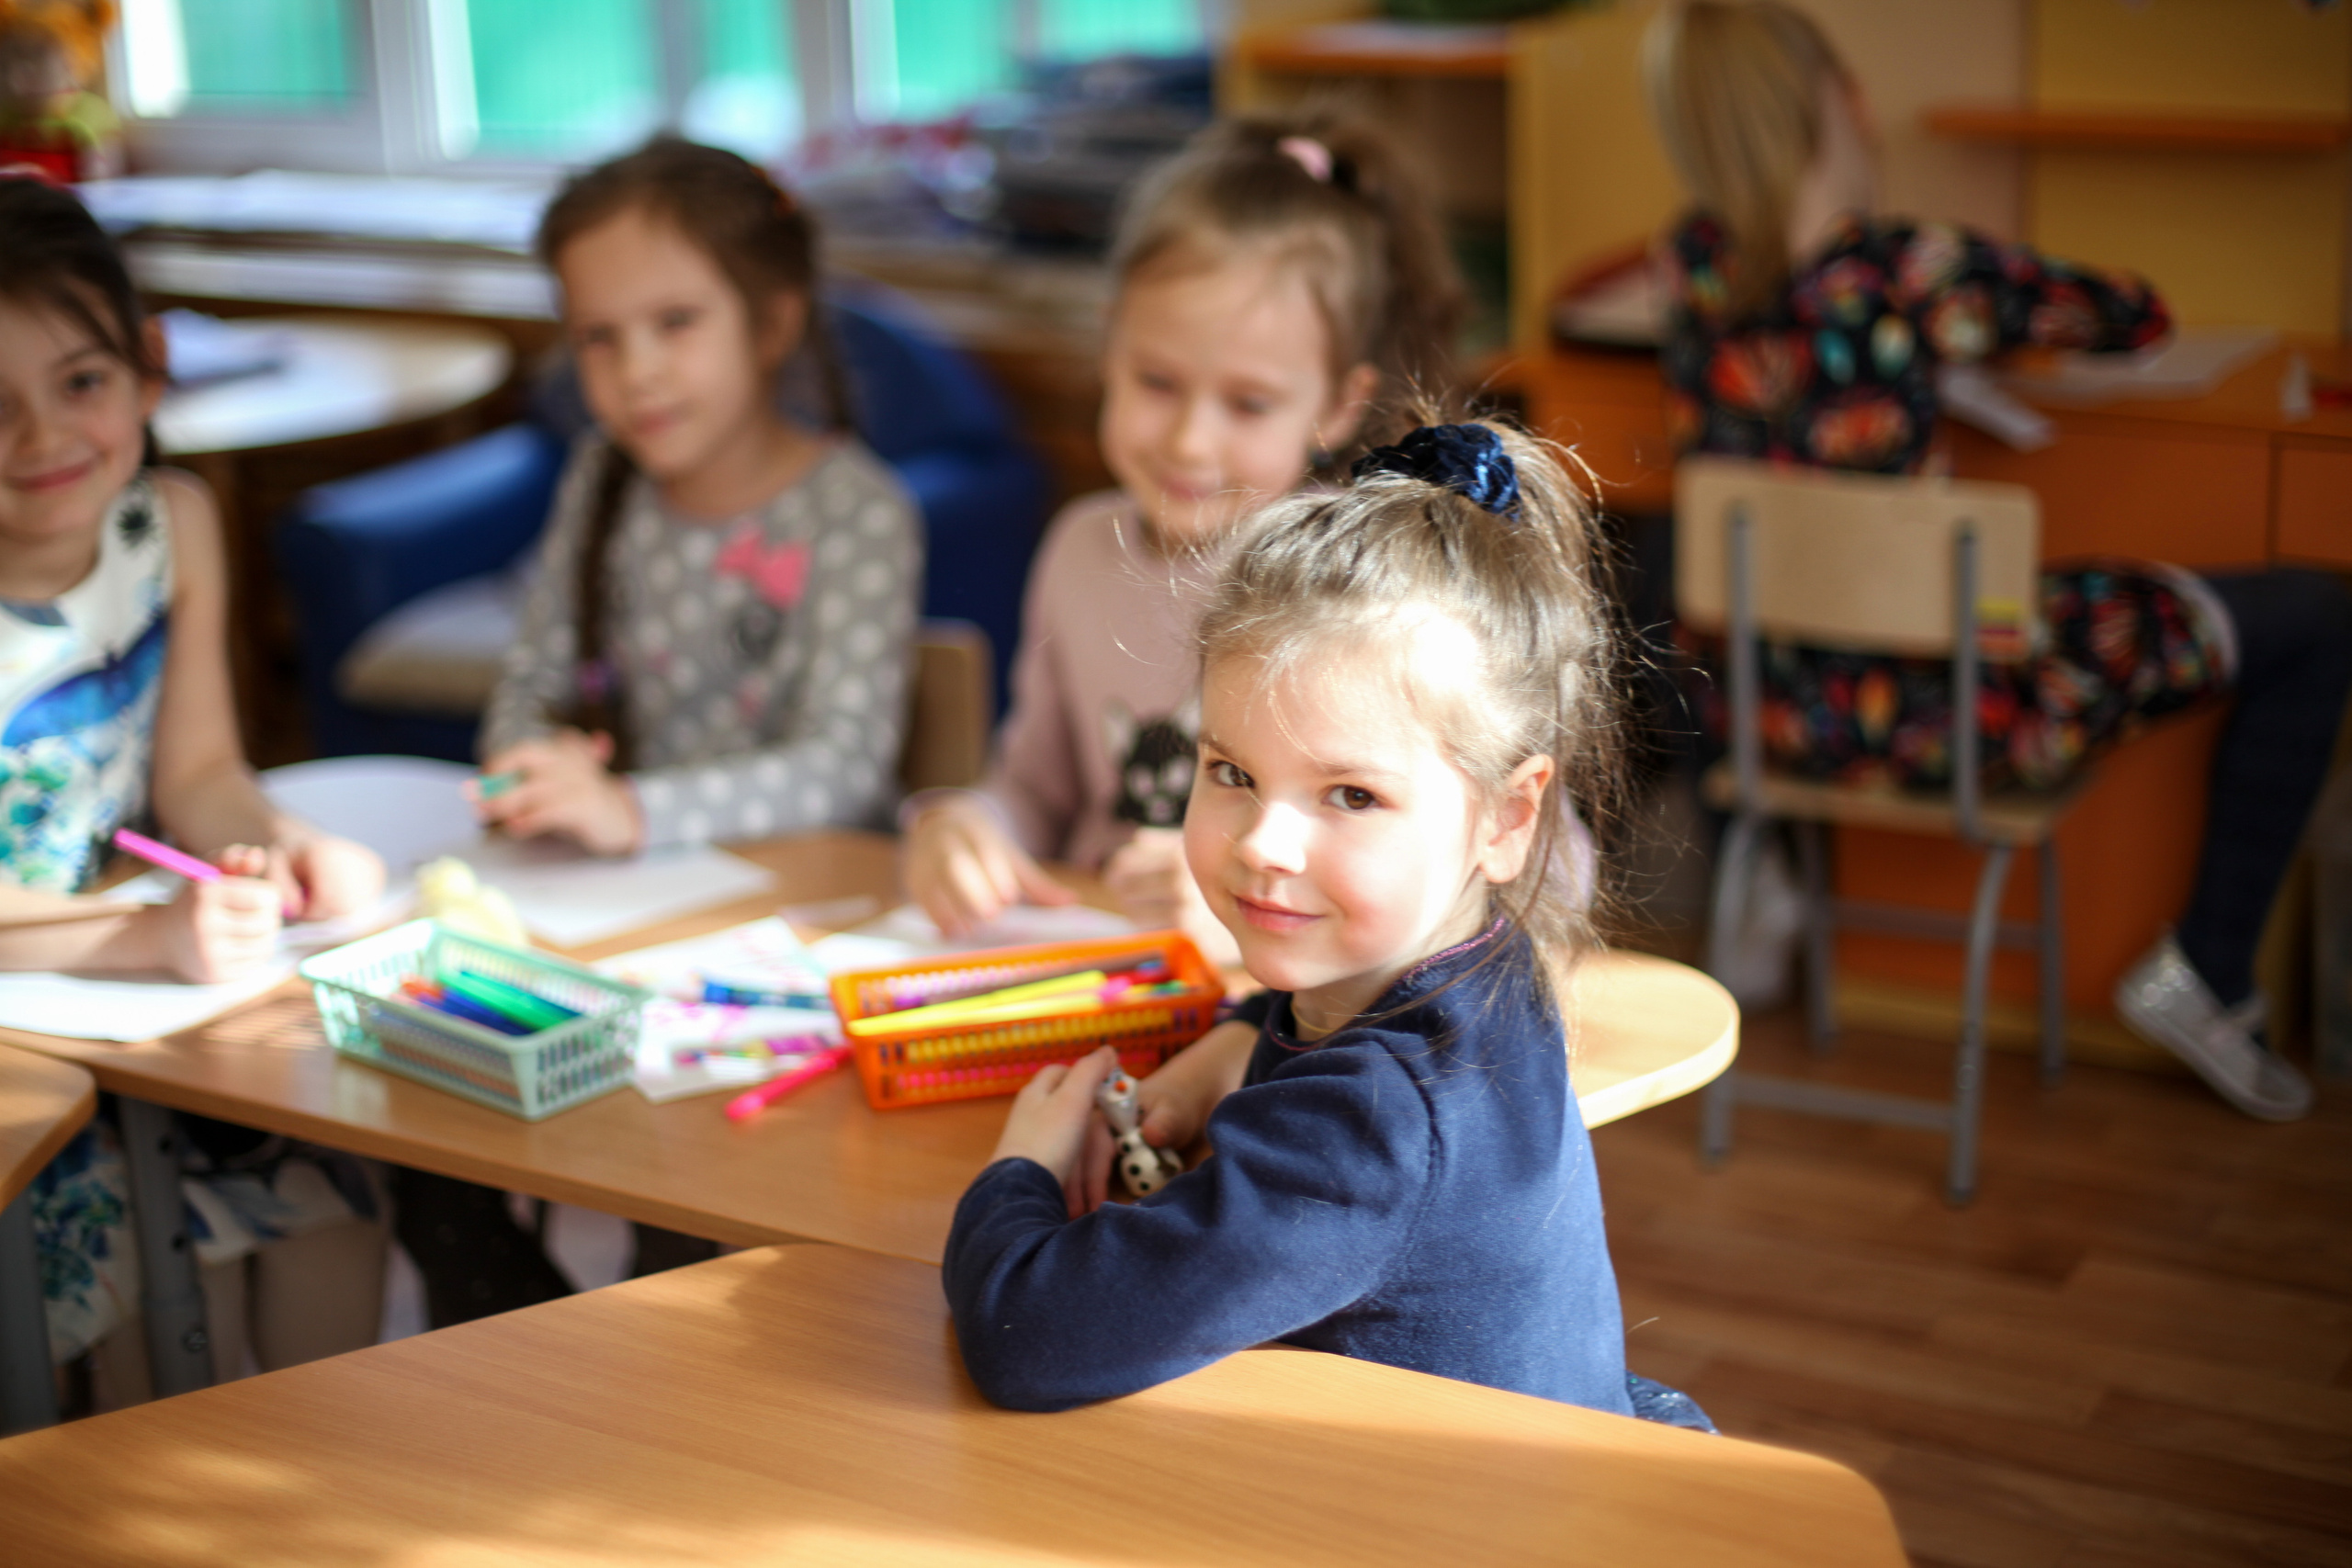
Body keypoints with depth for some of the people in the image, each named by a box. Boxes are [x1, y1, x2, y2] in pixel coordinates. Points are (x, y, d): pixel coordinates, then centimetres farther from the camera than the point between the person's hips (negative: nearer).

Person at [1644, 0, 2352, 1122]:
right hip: (1931, 711, -5)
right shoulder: (1914, 271, -22)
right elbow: (2136, 317, -3)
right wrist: (2027, 304, 17)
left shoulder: (1691, 269, -6)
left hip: (1762, 700, 6)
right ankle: (2204, 974, 15)